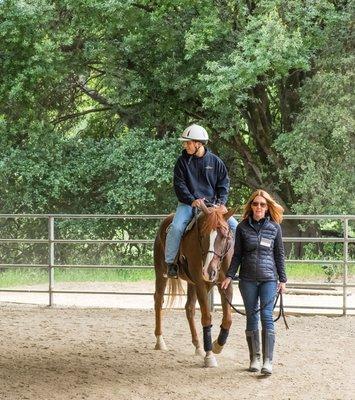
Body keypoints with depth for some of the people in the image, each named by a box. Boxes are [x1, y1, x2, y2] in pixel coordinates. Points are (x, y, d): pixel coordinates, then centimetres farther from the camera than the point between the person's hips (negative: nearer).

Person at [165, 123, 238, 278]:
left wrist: (221, 202, -8)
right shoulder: (183, 161, 0)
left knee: (234, 226, -10)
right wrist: (192, 200, -20)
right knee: (176, 227, -27)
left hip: (211, 203, 2)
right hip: (188, 203, -2)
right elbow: (179, 185, -5)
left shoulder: (215, 161, 4)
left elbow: (224, 184, 9)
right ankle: (170, 263, -16)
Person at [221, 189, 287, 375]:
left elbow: (279, 254, 7)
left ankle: (268, 361, -11)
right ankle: (254, 359, 15)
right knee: (251, 318, 6)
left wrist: (282, 279, 4)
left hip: (268, 278, -1)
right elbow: (237, 255, 7)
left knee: (267, 317, -9)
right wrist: (229, 276, -2)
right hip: (248, 279, 1)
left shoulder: (274, 227, 2)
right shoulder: (243, 227, 3)